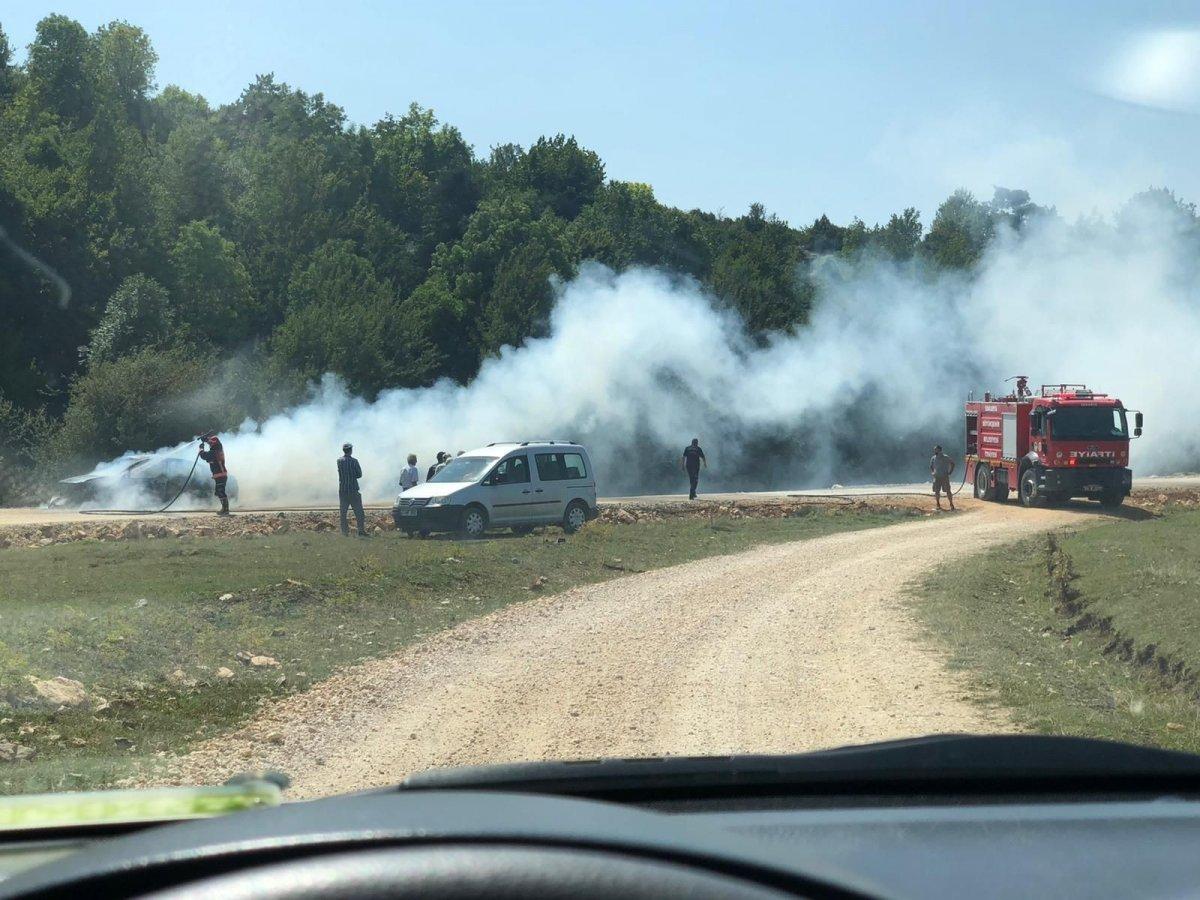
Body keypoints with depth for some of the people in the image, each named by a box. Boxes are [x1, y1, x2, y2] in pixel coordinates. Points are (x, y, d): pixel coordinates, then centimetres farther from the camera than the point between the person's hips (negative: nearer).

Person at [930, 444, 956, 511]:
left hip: (945, 477, -3)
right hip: (937, 477, 3)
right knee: (936, 491, 2)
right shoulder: (933, 458, 6)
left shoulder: (945, 457, -5)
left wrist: (950, 472, 2)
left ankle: (951, 504, 1)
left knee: (948, 491, -5)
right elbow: (931, 466, 22)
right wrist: (932, 472, 6)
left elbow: (952, 463, 7)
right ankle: (938, 505, 11)